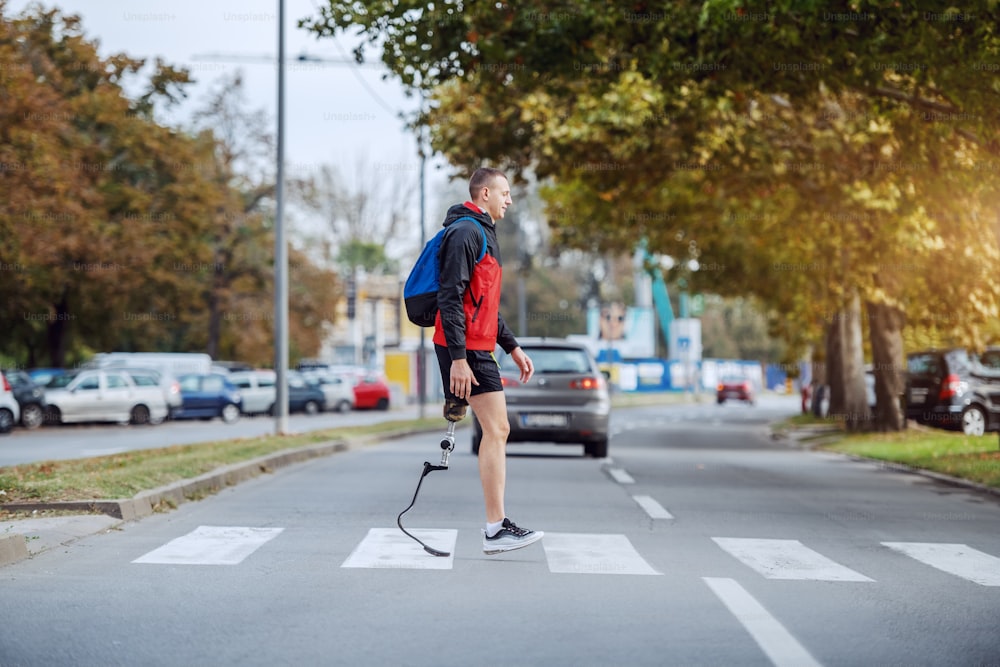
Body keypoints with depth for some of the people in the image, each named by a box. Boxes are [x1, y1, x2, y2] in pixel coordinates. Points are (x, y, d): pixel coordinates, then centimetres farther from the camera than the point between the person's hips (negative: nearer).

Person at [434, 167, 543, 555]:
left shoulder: (482, 233, 23)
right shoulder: (466, 232, -11)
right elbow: (450, 298, -18)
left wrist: (512, 347, 25)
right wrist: (457, 358, -24)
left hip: (479, 348, 10)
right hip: (466, 348, -10)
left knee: (496, 431, 7)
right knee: (497, 430, -11)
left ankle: (497, 527, 8)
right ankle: (496, 529, -10)